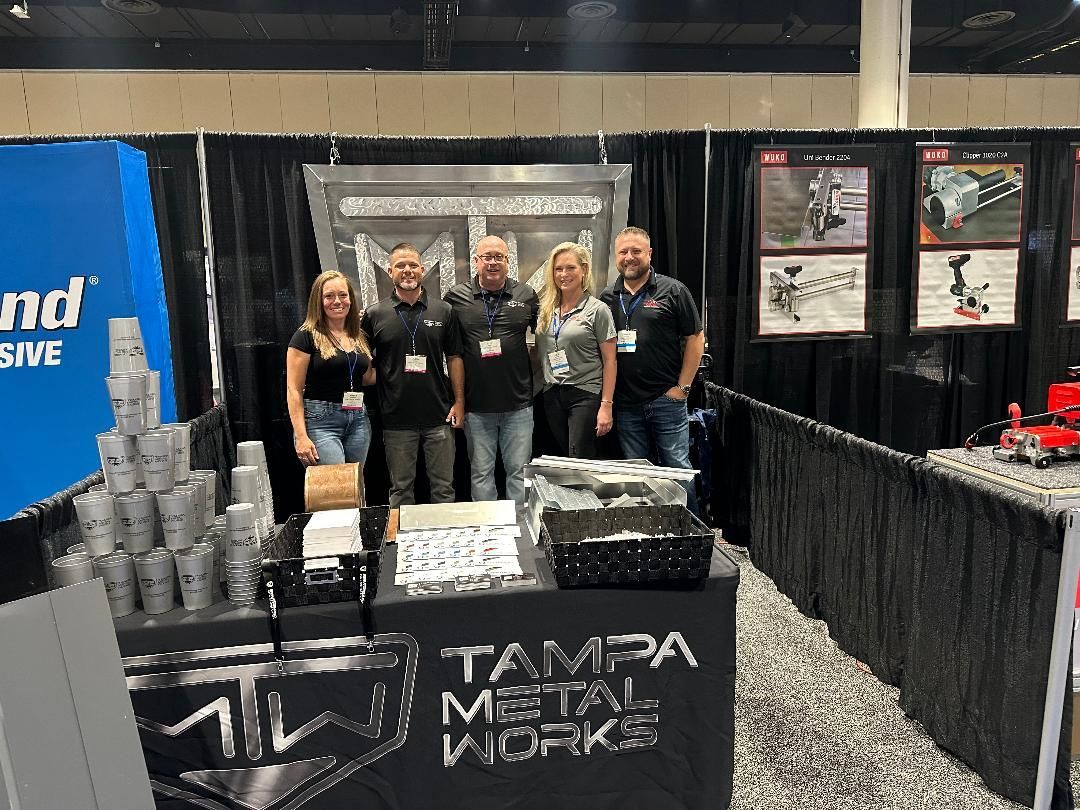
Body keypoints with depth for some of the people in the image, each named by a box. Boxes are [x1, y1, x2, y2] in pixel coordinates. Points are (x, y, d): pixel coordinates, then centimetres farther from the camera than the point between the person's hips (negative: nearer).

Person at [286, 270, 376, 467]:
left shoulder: (360, 337, 13)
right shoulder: (306, 336, -3)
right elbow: (293, 390, -7)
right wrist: (301, 436, -14)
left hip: (358, 420, 6)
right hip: (320, 421, -6)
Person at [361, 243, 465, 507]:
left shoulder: (443, 311, 4)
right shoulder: (375, 314, 1)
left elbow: (454, 358, 6)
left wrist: (459, 401, 1)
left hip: (439, 416, 1)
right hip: (396, 418, 0)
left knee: (443, 487, 10)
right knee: (401, 489, 11)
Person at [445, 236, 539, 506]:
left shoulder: (526, 295, 4)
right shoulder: (456, 297, 1)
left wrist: (530, 352, 4)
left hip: (518, 402, 0)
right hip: (476, 403, 0)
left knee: (519, 470, 7)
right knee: (481, 472, 9)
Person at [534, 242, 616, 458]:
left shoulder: (597, 310, -4)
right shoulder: (546, 310, 10)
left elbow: (609, 361, -6)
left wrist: (606, 405, -11)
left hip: (585, 394, -5)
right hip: (552, 395, 5)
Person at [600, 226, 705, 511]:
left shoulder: (672, 291, -1)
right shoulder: (607, 298, 10)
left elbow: (696, 338, -1)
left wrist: (683, 386, -6)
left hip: (667, 399, -3)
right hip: (625, 403, 4)